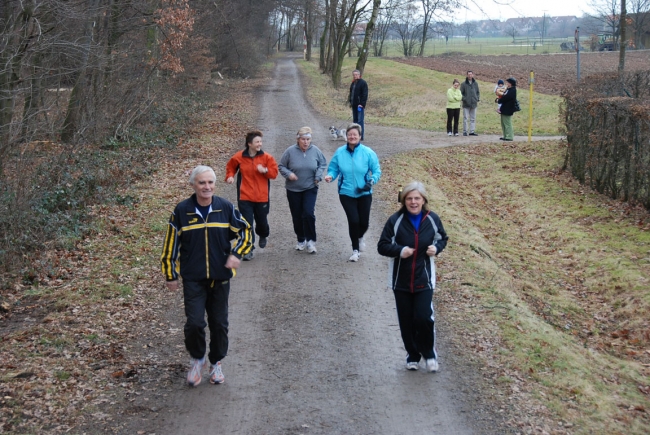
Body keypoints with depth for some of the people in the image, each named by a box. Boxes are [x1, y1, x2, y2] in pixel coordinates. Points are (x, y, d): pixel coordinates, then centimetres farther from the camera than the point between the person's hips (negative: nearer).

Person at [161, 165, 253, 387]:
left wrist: (236, 254, -7)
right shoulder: (182, 211, -5)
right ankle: (197, 360, 17)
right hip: (193, 278, -1)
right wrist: (171, 274, 2)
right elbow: (171, 244, 1)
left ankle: (216, 363, 29)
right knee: (194, 323, -9)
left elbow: (245, 231, 9)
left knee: (219, 323, 9)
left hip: (220, 277, 2)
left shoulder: (226, 208, -3)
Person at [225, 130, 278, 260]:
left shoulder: (267, 157, -2)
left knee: (262, 221, 13)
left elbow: (274, 173, -2)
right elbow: (231, 166, 15)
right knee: (247, 224, -4)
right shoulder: (239, 157, -3)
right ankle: (249, 250, 3)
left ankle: (263, 236, 48)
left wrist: (265, 170, -20)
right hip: (245, 197, -1)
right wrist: (230, 176, -3)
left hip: (262, 197, 1)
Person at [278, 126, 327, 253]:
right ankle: (301, 240, 27)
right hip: (293, 189, 1)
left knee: (308, 213, -16)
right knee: (297, 216, 9)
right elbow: (281, 166, -1)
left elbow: (323, 164, 8)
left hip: (310, 188, -1)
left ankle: (310, 240, -2)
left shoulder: (315, 151, -6)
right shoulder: (290, 151, -10)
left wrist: (318, 175, -8)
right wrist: (288, 174, -19)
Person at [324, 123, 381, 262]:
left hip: (364, 193, 0)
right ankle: (355, 250, 11)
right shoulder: (340, 152, -4)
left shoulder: (367, 152, -8)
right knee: (353, 220, -9)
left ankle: (360, 238, 43)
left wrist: (372, 181, -20)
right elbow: (333, 169, 4)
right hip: (346, 193, 0)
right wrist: (330, 176, -17)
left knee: (364, 222, 5)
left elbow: (376, 170, -2)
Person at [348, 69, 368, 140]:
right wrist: (350, 101, 14)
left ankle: (361, 136, -9)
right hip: (354, 105, 8)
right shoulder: (353, 83, 16)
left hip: (360, 105, -8)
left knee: (360, 120, -9)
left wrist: (362, 104, -19)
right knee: (355, 120, 12)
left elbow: (365, 94, -14)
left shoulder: (363, 83, -9)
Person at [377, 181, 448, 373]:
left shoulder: (432, 219, -5)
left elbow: (442, 238, 12)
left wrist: (436, 248, -10)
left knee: (424, 318, -9)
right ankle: (412, 355, 28)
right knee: (406, 321, 8)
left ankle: (429, 353, 16)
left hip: (424, 280, 0)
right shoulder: (395, 221, -10)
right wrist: (399, 250, -22)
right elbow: (382, 246, -5)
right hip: (401, 281, 0)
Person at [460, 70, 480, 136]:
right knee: (465, 118, -1)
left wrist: (478, 99, 4)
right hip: (466, 104, -4)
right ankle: (465, 131, 5)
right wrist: (464, 99, -13)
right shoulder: (464, 84, -3)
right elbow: (461, 93, -2)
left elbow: (478, 92, 18)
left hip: (474, 104, 4)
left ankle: (472, 131, 12)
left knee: (473, 118, 7)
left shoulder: (475, 83, 9)